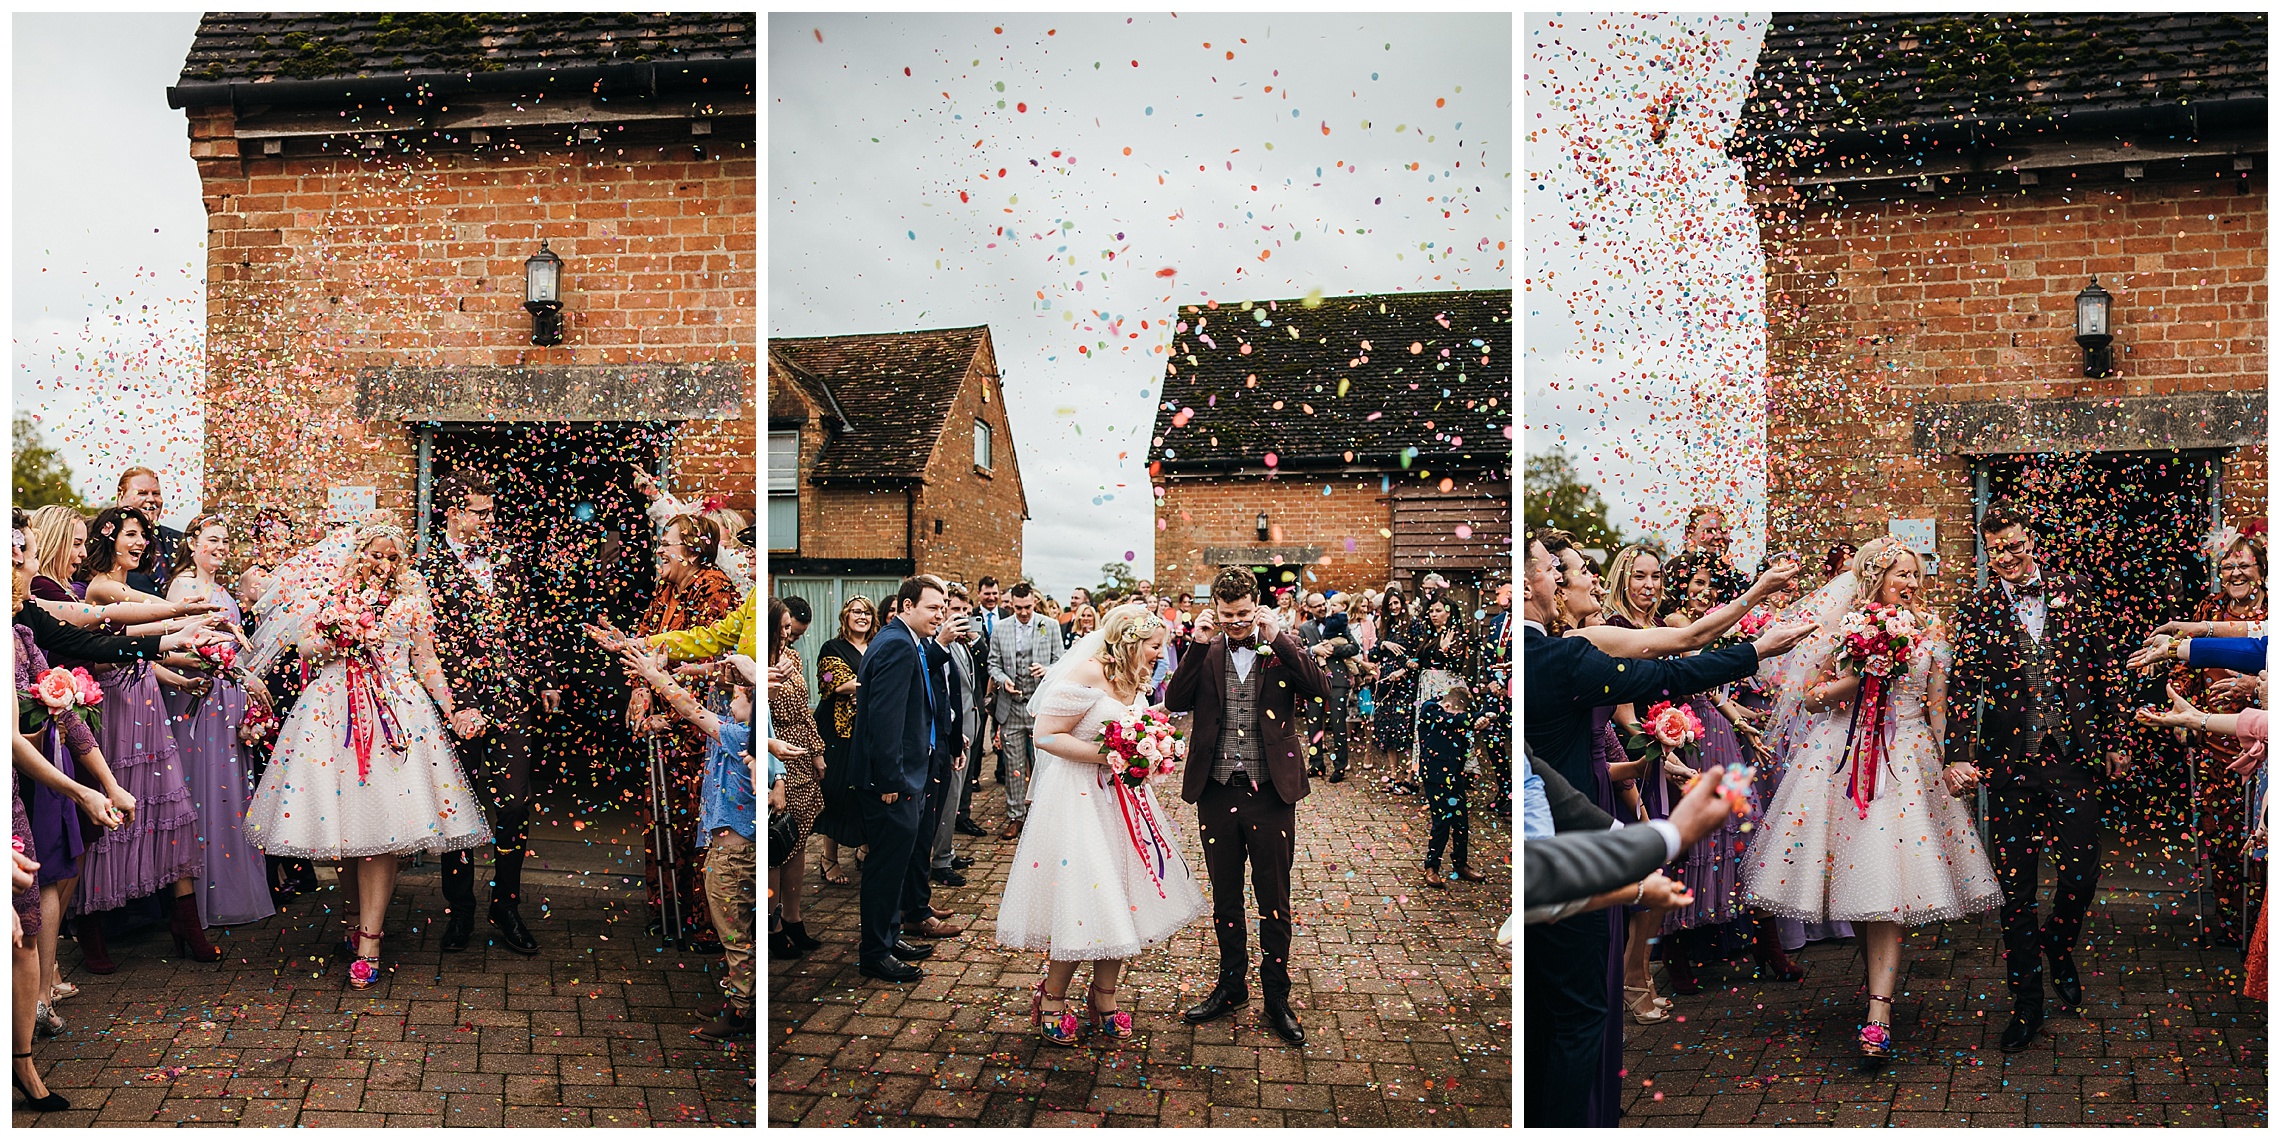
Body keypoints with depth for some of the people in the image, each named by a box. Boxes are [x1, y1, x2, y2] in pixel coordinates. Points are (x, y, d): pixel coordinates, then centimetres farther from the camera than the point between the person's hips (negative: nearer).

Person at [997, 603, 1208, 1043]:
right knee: (1084, 901, -4)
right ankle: (1052, 999, 17)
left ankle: (1103, 999, 24)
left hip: (1121, 799, 8)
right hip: (1079, 798, -8)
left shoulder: (1136, 683, 11)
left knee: (1121, 901, 9)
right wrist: (1107, 756, -23)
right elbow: (1046, 735, -20)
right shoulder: (1089, 673, -17)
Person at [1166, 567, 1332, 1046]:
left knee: (1274, 901, 8)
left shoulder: (1282, 648, -1)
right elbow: (1175, 702, -7)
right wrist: (1198, 645, -14)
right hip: (1217, 793, 2)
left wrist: (1277, 638, -18)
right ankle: (1231, 985, 33)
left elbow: (1320, 688, -15)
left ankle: (1276, 996, 23)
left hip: (1270, 792, -2)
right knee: (1225, 898, 16)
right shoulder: (1206, 652, 4)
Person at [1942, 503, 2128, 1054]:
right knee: (2015, 886, 4)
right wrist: (1959, 755, -16)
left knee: (2082, 873, 0)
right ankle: (2026, 1002, 17)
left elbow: (2106, 672, 10)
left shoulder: (2077, 596, 5)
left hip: (2074, 757, 1)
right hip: (2009, 762, -1)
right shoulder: (1975, 608, 1)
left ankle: (2057, 946, 34)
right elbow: (1961, 686, -5)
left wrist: (2114, 741, 8)